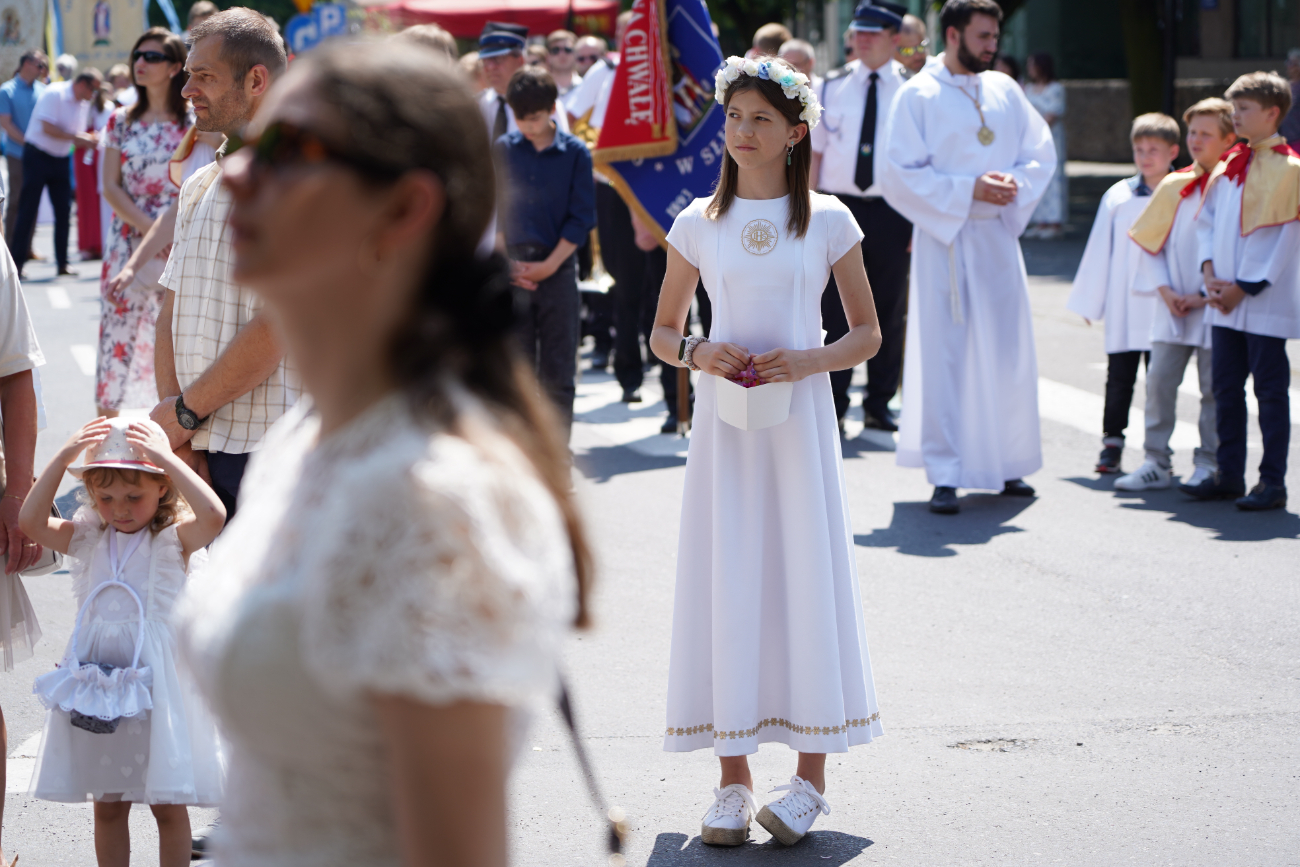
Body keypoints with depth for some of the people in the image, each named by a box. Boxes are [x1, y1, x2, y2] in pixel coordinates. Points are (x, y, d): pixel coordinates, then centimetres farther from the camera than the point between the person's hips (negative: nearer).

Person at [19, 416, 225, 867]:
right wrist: (63, 457, -13)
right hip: (96, 680, 4)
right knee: (107, 805, 13)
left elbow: (213, 515, -26)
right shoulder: (87, 540, 5)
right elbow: (32, 520, -6)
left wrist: (166, 458, -25)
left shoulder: (174, 539, -6)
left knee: (168, 804, 5)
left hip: (155, 680, -4)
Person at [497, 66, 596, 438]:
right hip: (512, 269, 2)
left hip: (558, 269, -1)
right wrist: (506, 264, -6)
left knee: (558, 370, 1)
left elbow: (581, 218, -3)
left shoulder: (575, 153, -2)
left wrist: (549, 265, -9)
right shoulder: (504, 149, 4)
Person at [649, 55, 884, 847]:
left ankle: (811, 776, 8)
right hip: (724, 416, 1)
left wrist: (809, 360, -12)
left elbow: (868, 334, 6)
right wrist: (698, 354, -9)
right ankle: (734, 780, 8)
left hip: (800, 415, -1)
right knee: (726, 581, 0)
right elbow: (663, 332, 13)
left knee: (807, 576, -1)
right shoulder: (698, 225, 5)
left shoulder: (828, 221, 2)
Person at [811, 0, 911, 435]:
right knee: (835, 312, -1)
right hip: (839, 207, 1)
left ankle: (879, 403, 17)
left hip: (891, 211, 0)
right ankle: (831, 406, 6)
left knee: (888, 313, 6)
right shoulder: (833, 86, 7)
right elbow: (814, 151, 8)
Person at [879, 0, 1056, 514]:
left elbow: (1041, 153, 14)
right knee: (943, 354, -5)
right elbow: (900, 174, -10)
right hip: (944, 240, -5)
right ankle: (945, 476, -1)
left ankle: (1006, 465, 19)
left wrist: (1015, 185, -7)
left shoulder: (1005, 91, 9)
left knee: (1008, 352, 6)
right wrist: (969, 190, -16)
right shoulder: (918, 96, -5)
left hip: (998, 239, 5)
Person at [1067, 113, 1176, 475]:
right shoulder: (1119, 196, 2)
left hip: (1165, 307, -2)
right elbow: (1099, 249, 8)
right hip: (1123, 309, 2)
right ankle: (1112, 443, 15)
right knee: (1119, 376, 7)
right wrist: (1090, 302, 8)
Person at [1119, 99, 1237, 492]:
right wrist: (1165, 290, -2)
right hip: (1172, 307, 4)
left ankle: (1208, 465, 14)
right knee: (1159, 380, 1)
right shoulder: (1173, 186, 6)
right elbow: (1148, 242, 11)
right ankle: (1156, 463, 9)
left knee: (1214, 387, 3)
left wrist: (1205, 297, -12)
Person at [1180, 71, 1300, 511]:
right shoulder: (1227, 165, 12)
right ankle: (1229, 475, 19)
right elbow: (1206, 220, 15)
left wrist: (1244, 288, -11)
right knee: (1226, 388, 10)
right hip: (1225, 303, 7)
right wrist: (1210, 275, 1)